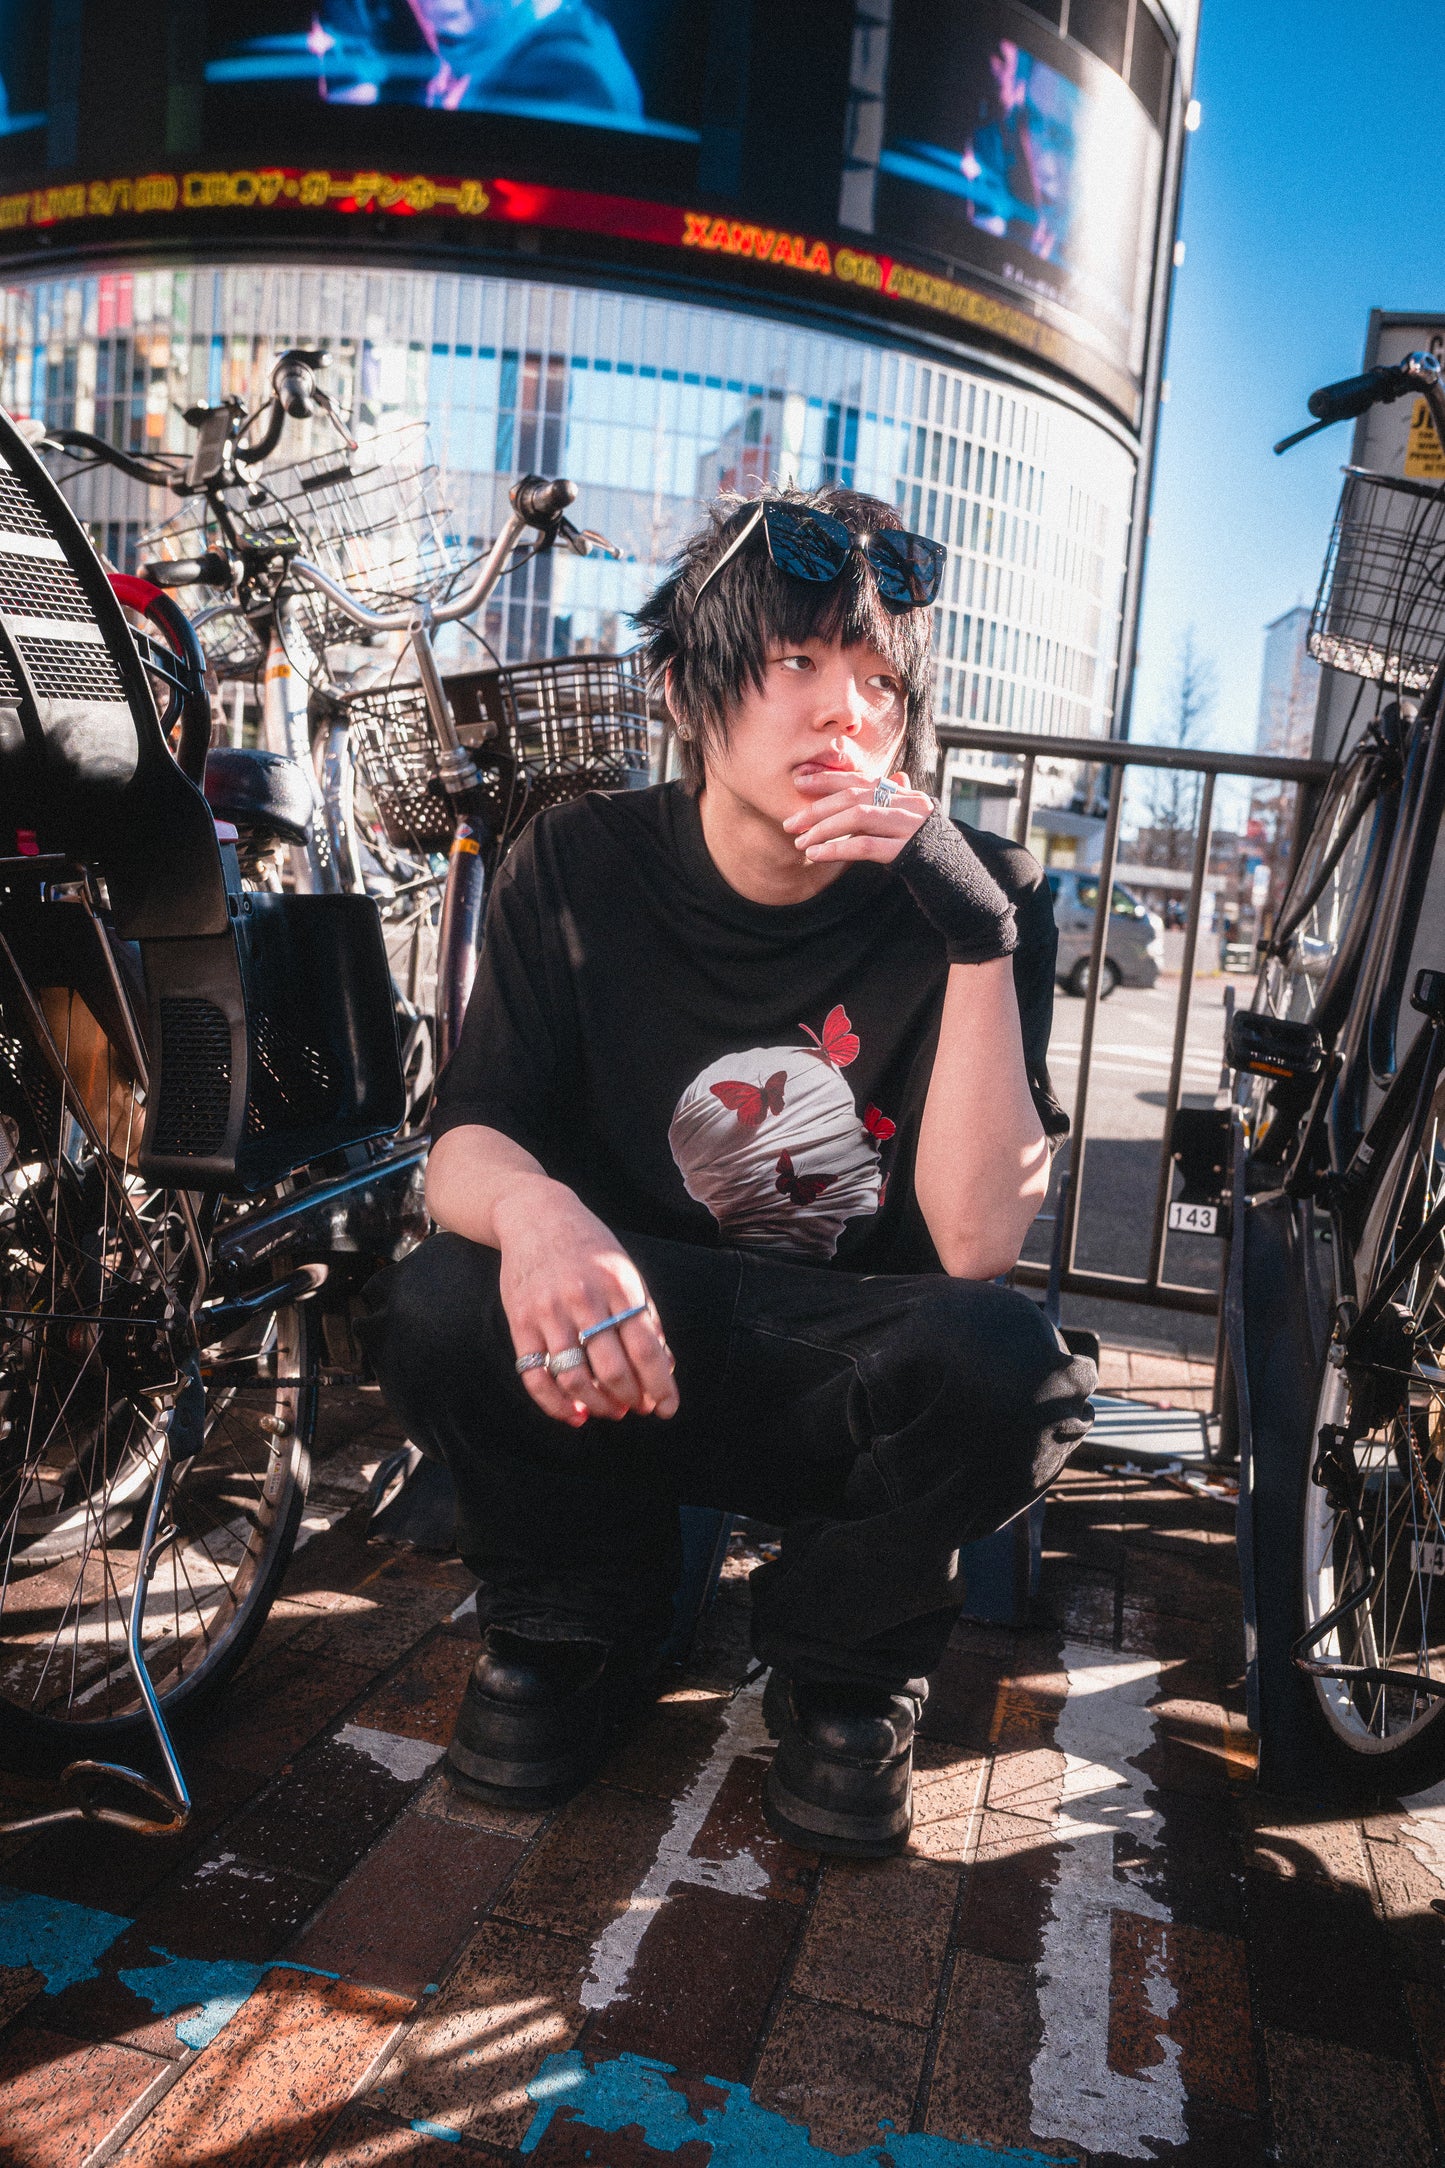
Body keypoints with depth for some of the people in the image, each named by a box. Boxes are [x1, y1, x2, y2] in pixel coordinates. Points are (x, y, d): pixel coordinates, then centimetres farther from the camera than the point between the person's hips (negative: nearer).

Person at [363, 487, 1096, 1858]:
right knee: (439, 1309, -29)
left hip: (846, 1396, 0)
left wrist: (983, 939, -32)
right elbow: (466, 1142, -13)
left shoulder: (974, 900, -12)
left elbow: (975, 1242, -21)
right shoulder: (580, 867, -7)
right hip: (614, 1354, 1)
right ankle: (580, 1629, 4)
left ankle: (846, 1670, 1)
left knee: (1000, 1360, -32)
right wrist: (530, 1210, -38)